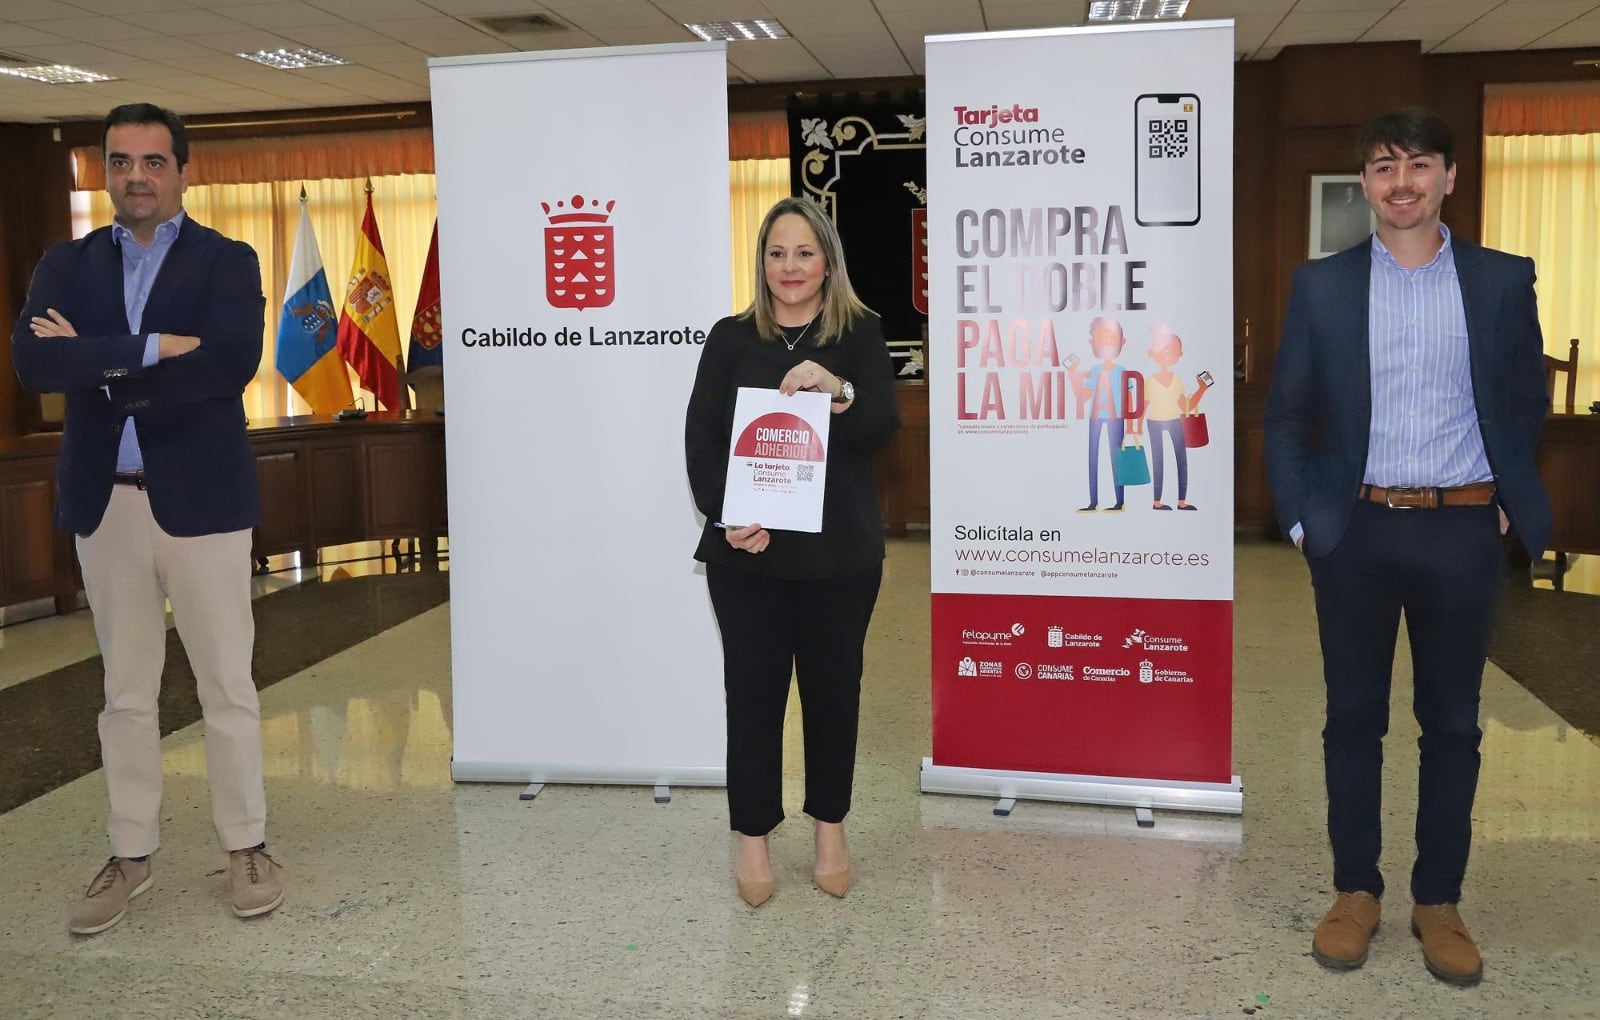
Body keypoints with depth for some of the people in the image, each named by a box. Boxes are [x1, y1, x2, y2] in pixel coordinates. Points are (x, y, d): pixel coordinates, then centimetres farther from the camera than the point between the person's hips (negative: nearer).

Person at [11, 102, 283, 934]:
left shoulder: (227, 261, 0)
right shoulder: (66, 264, 8)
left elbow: (230, 363, -18)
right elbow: (32, 363, -9)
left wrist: (99, 368, -13)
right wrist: (150, 348, -18)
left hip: (200, 499, -3)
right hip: (104, 505, 3)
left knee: (226, 685, 5)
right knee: (125, 691, 12)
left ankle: (245, 846, 19)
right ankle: (130, 855, 24)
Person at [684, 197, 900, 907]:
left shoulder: (860, 335, 4)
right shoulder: (731, 340, 5)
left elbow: (883, 429, -6)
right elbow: (701, 437, 0)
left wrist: (839, 390, -27)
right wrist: (726, 517, -15)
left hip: (840, 552, 0)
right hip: (746, 551, 0)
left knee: (833, 688, 10)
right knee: (753, 690, 4)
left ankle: (830, 828, 26)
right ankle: (753, 837, 17)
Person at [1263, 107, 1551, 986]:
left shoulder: (1502, 280, 3)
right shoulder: (1320, 285, 2)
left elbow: (1526, 401, 11)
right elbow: (1286, 414, 3)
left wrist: (1507, 499, 5)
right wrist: (1298, 516, -3)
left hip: (1461, 530, 1)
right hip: (1356, 529, 0)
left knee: (1451, 720, 8)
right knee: (1354, 715, 8)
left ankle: (1439, 900, 22)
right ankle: (1355, 891, 21)